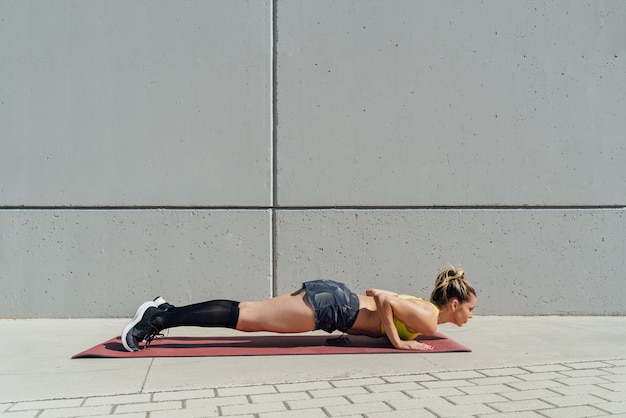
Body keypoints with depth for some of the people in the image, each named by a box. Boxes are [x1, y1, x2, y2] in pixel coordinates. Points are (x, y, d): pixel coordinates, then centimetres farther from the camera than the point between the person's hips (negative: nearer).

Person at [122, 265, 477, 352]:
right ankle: (160, 319, -8)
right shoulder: (427, 320, -10)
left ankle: (164, 311, 7)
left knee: (245, 314, 6)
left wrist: (387, 327, 25)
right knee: (244, 316, -9)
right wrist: (398, 341, -16)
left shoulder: (422, 305, 18)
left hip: (328, 294, 8)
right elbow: (384, 298, -25)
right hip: (330, 305, -8)